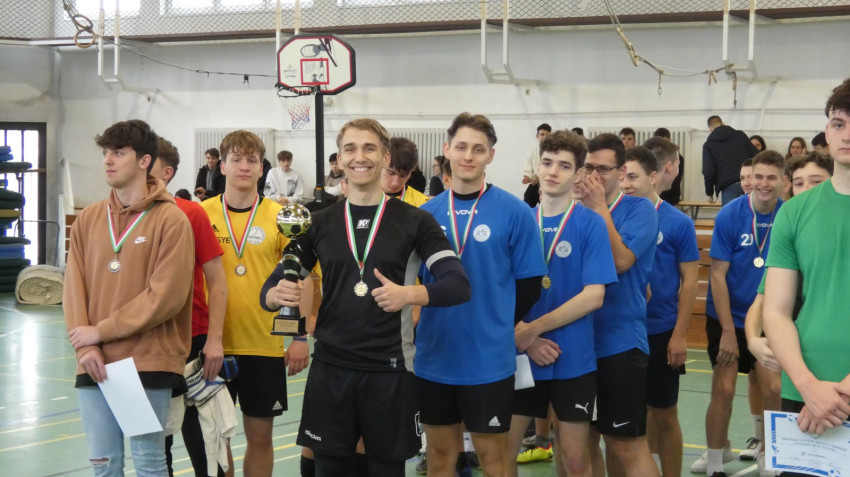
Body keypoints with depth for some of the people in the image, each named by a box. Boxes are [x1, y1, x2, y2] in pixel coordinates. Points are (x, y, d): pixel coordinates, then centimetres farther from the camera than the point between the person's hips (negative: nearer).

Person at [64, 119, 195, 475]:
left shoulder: (171, 220, -6)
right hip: (95, 365, 5)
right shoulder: (88, 219, 10)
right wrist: (85, 348, -8)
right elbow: (74, 286, 6)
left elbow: (166, 295, -13)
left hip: (149, 363, -4)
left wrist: (102, 331, -11)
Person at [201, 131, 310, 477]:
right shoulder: (202, 214, 1)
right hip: (214, 343, 1)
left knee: (260, 435, 7)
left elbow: (301, 278, 1)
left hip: (265, 344, -1)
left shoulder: (280, 216, -1)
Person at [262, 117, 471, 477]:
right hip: (330, 368, 2)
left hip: (390, 370, -2)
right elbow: (273, 286, 9)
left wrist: (410, 294, -26)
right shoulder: (320, 222, 7)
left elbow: (458, 285, -8)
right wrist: (276, 295, -15)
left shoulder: (415, 221, -1)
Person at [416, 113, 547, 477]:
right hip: (434, 355, 3)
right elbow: (417, 276, 10)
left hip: (489, 358, -3)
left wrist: (493, 325, -1)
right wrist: (443, 320, 0)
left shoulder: (514, 212, -7)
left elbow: (529, 285, -4)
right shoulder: (427, 213, 3)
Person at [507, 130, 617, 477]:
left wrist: (533, 329, -16)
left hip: (574, 360, -3)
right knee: (501, 449, 5)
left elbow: (593, 295, -14)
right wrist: (524, 339, -11)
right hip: (521, 357, 3)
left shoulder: (591, 224, -7)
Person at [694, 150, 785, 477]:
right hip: (728, 317, -3)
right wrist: (728, 332, -15)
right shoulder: (730, 215, -16)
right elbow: (717, 275, -14)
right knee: (724, 389, -6)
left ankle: (764, 445, 36)